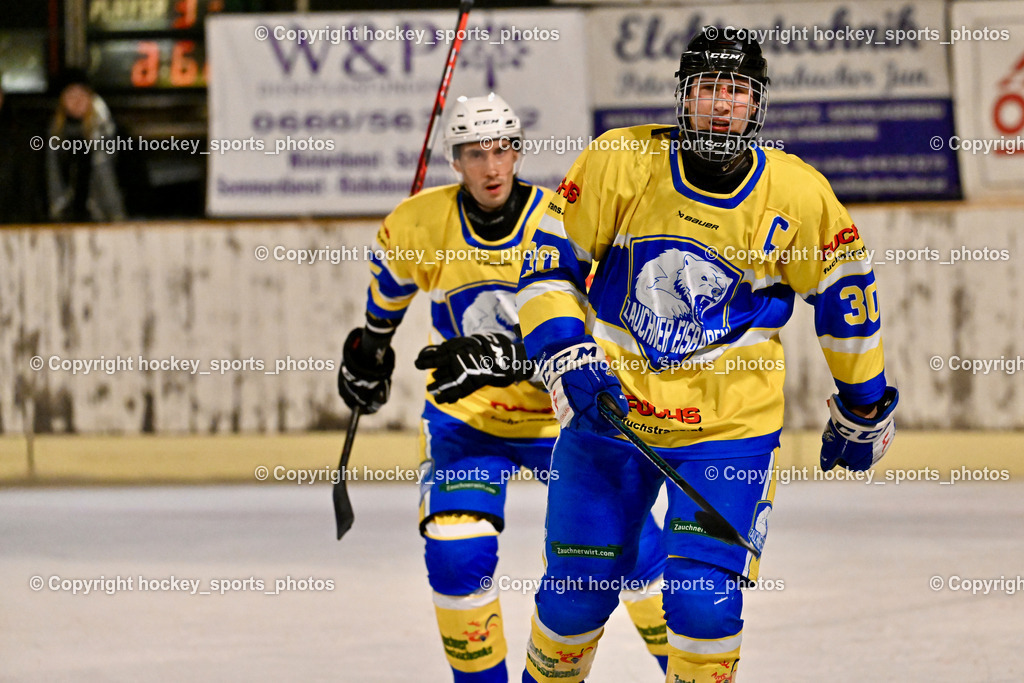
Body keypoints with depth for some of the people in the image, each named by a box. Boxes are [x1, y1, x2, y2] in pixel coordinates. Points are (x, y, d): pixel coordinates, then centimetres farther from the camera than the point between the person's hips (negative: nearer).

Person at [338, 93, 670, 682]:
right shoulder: (423, 223, -10)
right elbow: (391, 280, 14)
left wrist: (503, 357, -41)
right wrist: (371, 345, 28)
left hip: (561, 416, -1)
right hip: (465, 420, 1)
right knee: (457, 553, -19)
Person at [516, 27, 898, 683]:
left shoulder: (799, 196, -8)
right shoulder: (619, 163, -9)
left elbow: (845, 296, 6)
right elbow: (549, 264, -2)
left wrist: (863, 410, 15)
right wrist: (569, 357, -16)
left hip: (729, 425, -1)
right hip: (610, 406, 1)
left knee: (705, 599, -14)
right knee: (574, 593, 9)